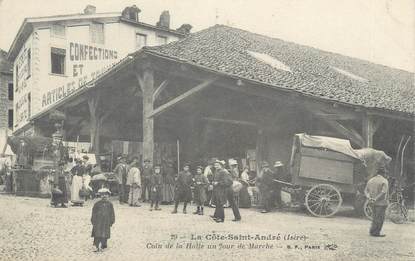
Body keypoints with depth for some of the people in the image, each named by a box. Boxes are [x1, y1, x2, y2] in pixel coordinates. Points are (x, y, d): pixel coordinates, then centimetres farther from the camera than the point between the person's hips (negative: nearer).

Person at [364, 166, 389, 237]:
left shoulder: (371, 180, 10)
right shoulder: (384, 181, -11)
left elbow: (366, 190, 6)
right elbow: (383, 192, -24)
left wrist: (369, 198, -6)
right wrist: (376, 199, -19)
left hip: (375, 202, 7)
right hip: (381, 203, -7)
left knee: (375, 217, 17)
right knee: (379, 218, 1)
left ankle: (372, 231, 19)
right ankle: (375, 232, 5)